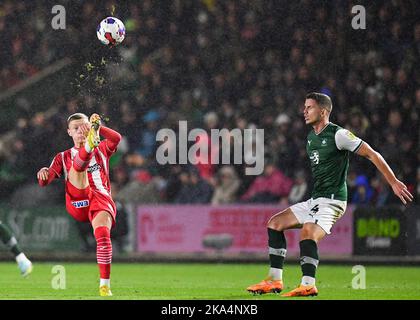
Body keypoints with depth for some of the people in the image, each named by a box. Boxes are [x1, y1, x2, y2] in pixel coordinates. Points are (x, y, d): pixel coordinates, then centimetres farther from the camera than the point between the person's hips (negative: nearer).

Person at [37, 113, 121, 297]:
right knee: (78, 163, -20)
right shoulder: (64, 157, 23)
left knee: (103, 234, -28)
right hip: (77, 203, 1)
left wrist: (97, 127, -12)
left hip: (101, 198, -1)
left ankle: (105, 284, -28)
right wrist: (43, 175, -15)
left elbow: (116, 138, 0)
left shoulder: (101, 150, 23)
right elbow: (45, 181, 9)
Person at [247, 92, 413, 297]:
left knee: (307, 233, -31)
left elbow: (372, 154, -11)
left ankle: (308, 285, -34)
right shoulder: (311, 137, 14)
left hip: (331, 201, -9)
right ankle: (275, 281, 6)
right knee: (275, 223, 7)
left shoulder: (338, 134, -12)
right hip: (314, 200, 9)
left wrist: (393, 182, -14)